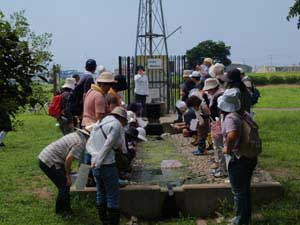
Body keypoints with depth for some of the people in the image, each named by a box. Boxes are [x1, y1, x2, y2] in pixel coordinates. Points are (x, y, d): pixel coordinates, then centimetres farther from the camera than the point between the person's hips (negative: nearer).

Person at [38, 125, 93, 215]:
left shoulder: (76, 134, 11)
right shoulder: (81, 142, -17)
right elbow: (68, 158, -23)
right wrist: (68, 175, -9)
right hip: (49, 162, -10)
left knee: (66, 183, 18)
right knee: (65, 185, 0)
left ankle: (66, 207, 29)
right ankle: (60, 210, 16)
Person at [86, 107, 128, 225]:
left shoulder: (99, 123, 18)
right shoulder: (116, 124, -6)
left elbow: (89, 144, 10)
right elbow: (108, 145, -16)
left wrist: (96, 155, -5)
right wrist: (99, 161, -12)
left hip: (96, 166, 8)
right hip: (107, 165, -8)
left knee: (101, 193, 17)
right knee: (113, 196, 2)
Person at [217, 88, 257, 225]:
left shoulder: (230, 118, -21)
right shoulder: (241, 115, 6)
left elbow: (232, 134, -40)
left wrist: (228, 148, -24)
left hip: (237, 159, -9)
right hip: (250, 157, 9)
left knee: (238, 192, 6)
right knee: (245, 190, 22)